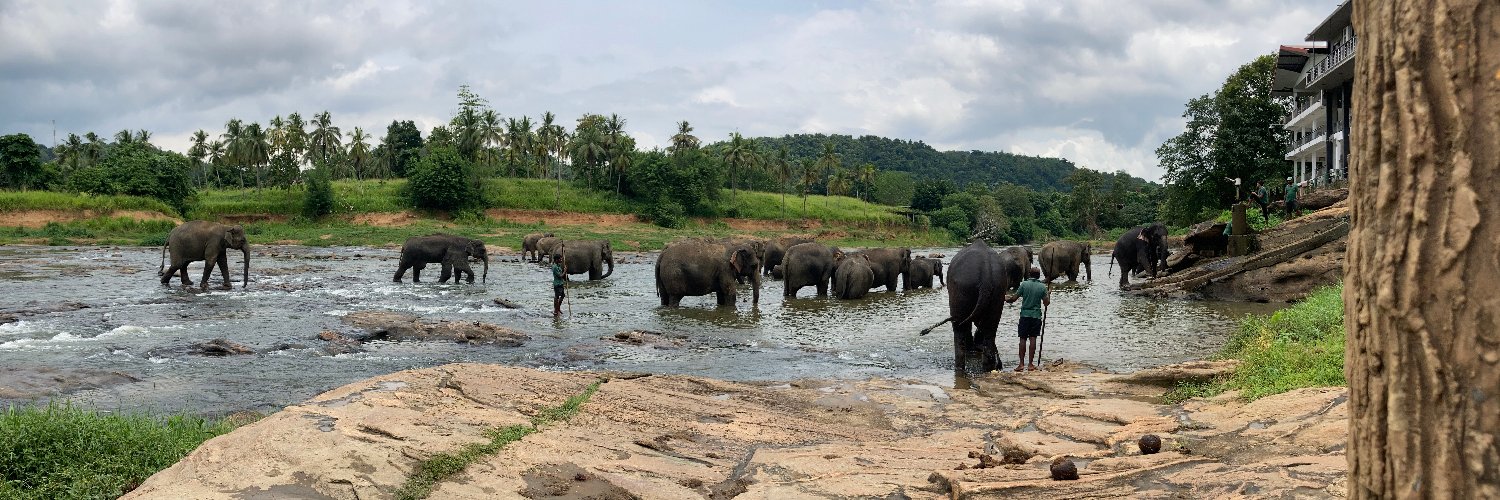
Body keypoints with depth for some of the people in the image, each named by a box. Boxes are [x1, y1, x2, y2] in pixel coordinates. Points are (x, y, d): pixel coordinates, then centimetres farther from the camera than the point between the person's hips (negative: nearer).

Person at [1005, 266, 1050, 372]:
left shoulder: (1024, 284, -4)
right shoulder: (1042, 287, -1)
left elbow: (1014, 298, -4)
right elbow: (1046, 303, 0)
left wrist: (1007, 298, 17)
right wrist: (1049, 294, 18)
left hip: (1025, 315, -1)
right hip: (1036, 315, 1)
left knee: (1023, 339, 3)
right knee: (1032, 339, 2)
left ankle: (1021, 363, 0)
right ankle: (1030, 364, 2)